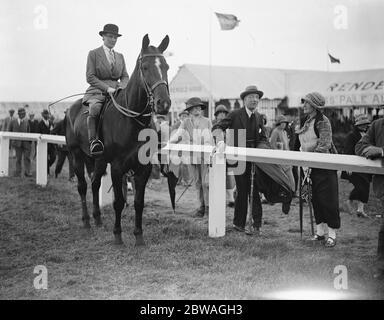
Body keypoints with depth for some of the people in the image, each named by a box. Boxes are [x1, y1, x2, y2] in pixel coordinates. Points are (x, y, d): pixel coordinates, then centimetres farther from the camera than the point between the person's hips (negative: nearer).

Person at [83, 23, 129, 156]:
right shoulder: (93, 54, 5)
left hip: (117, 91, 5)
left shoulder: (120, 56, 20)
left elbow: (125, 76, 17)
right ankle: (93, 141, -36)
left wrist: (122, 87, -6)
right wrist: (107, 88, -15)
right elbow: (90, 77, -3)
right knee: (94, 107, -36)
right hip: (98, 91, -4)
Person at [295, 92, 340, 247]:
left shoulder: (323, 121, -15)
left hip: (324, 166, -8)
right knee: (315, 199, 11)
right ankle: (320, 232, 20)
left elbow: (324, 146, -23)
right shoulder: (305, 121, 10)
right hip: (311, 166, 8)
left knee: (328, 199, -4)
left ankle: (332, 234, 2)